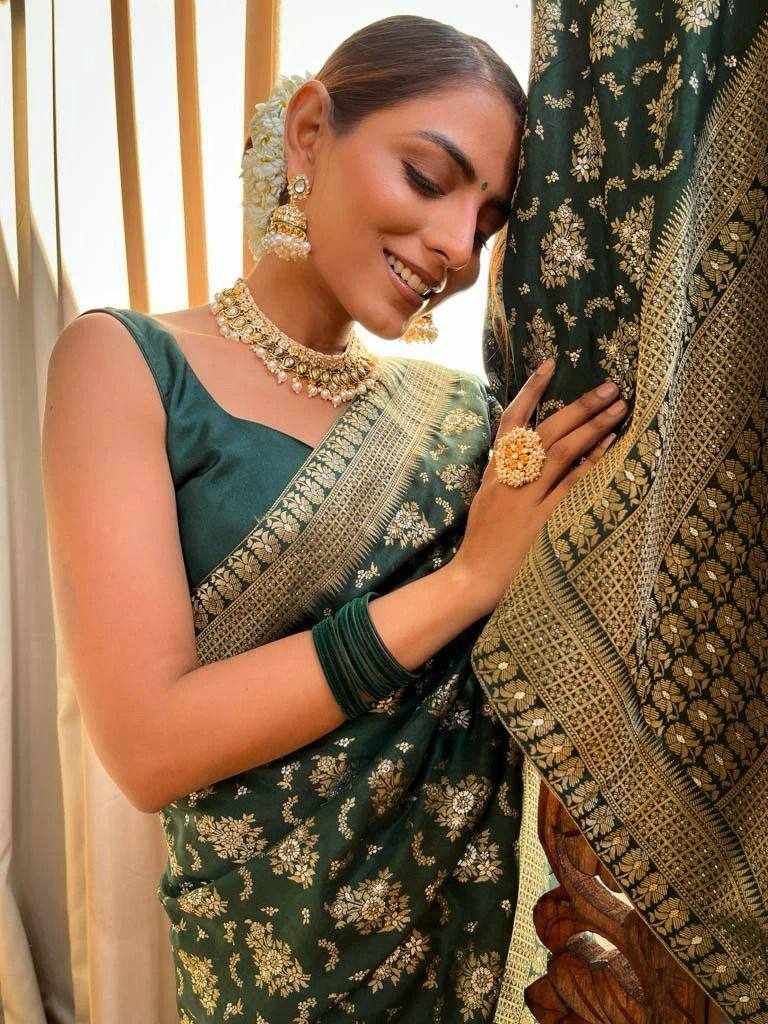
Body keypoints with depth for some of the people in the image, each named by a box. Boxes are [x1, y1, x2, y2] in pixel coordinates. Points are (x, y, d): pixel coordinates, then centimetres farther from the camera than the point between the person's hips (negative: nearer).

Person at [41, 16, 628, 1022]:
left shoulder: (459, 409, -2)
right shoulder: (129, 361, -14)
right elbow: (147, 746, -23)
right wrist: (469, 578, -22)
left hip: (474, 898, 5)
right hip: (279, 933, -4)